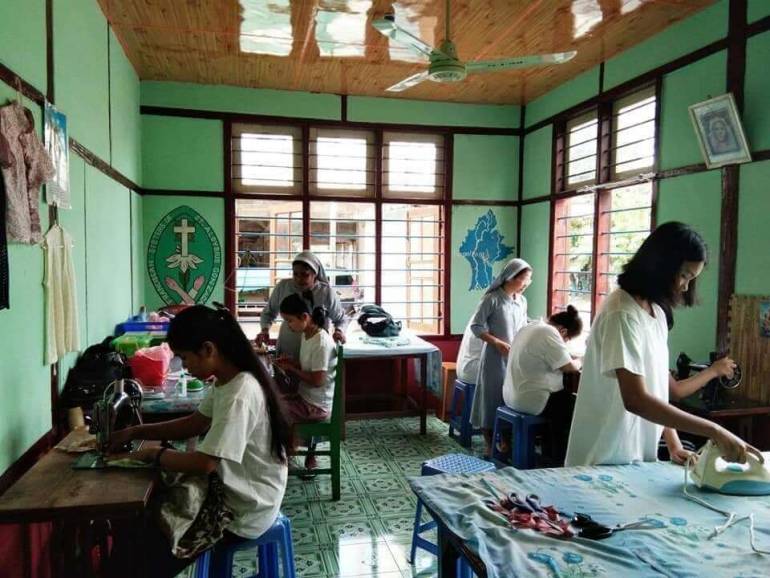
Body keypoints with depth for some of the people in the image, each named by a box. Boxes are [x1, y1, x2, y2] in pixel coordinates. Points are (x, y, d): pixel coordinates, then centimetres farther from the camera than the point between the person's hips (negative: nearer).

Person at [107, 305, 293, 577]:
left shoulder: (239, 395, -30)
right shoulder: (227, 381, 1)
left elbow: (204, 463, -30)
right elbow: (194, 424, 12)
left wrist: (154, 454, -14)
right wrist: (135, 432, 5)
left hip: (244, 513, -9)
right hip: (237, 492, 9)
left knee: (149, 550, -1)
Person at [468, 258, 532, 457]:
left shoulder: (522, 301, 7)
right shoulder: (492, 299, -13)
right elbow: (476, 326, -11)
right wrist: (497, 343, -18)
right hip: (495, 357, -5)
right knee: (493, 398, 3)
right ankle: (490, 446, 14)